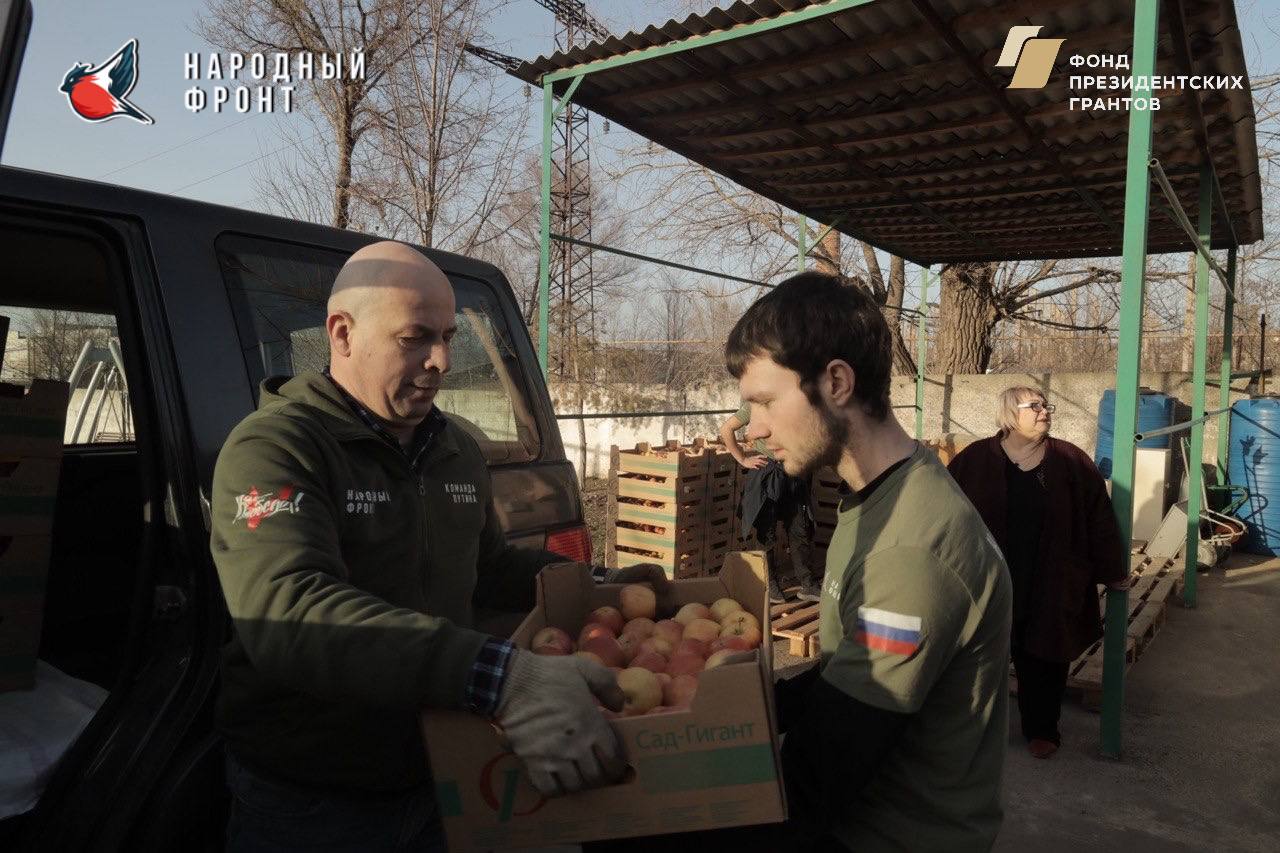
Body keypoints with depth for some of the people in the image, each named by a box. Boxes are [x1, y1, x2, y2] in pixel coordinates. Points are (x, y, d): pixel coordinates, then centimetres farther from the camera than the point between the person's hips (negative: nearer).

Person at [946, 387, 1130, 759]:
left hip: (1050, 590, 1)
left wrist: (1114, 572, 6)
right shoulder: (974, 460, -6)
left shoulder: (1072, 462, -2)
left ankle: (1042, 729, 32)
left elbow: (1099, 519, 3)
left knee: (1044, 660, 12)